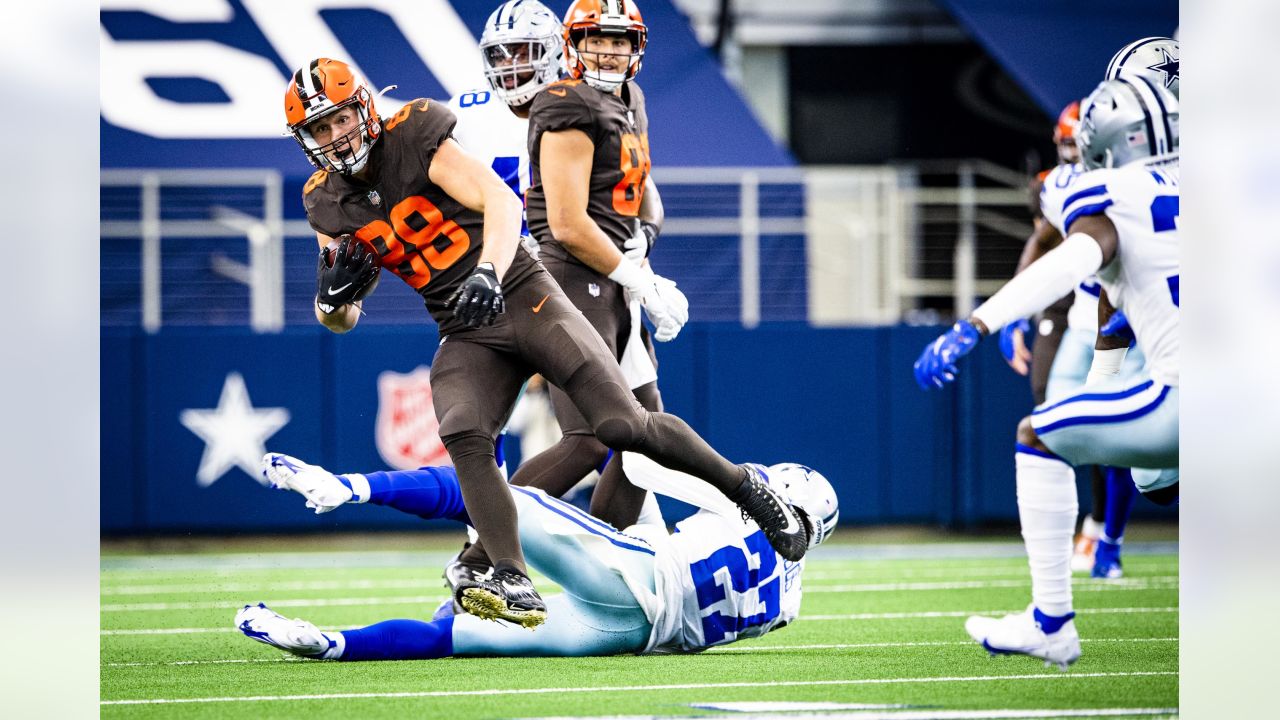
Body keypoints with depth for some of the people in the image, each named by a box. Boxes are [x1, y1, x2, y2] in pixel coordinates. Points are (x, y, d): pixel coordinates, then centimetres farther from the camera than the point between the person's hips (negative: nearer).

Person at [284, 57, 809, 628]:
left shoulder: (415, 143, -9)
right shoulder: (328, 205, 6)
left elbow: (503, 202, -21)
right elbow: (339, 320, 14)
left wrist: (487, 271, -38)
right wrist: (334, 290, -11)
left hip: (522, 297, -4)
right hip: (466, 337, 4)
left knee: (624, 426, -14)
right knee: (463, 435, -27)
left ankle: (743, 485, 8)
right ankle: (514, 585, -31)